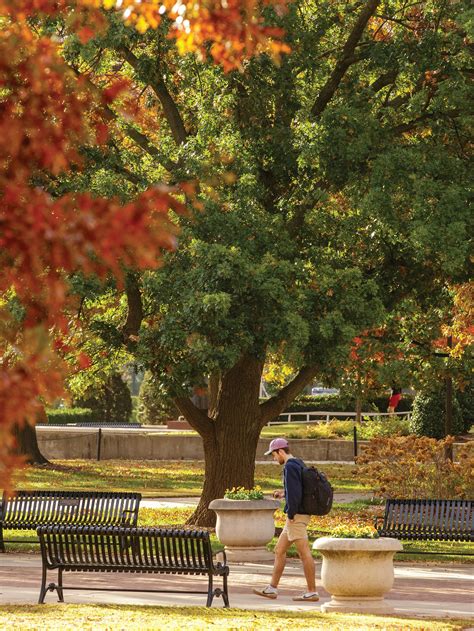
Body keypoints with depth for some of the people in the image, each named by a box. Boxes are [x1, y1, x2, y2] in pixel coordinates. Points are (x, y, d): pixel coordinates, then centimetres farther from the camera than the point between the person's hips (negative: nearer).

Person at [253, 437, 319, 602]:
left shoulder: (290, 467, -16)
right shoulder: (299, 464, 15)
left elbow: (294, 492, -23)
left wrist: (290, 514, -16)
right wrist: (284, 494, 18)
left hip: (296, 516, -11)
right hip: (300, 515, 11)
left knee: (304, 553, -6)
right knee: (279, 550, 14)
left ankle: (312, 592, -3)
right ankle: (272, 588, 18)